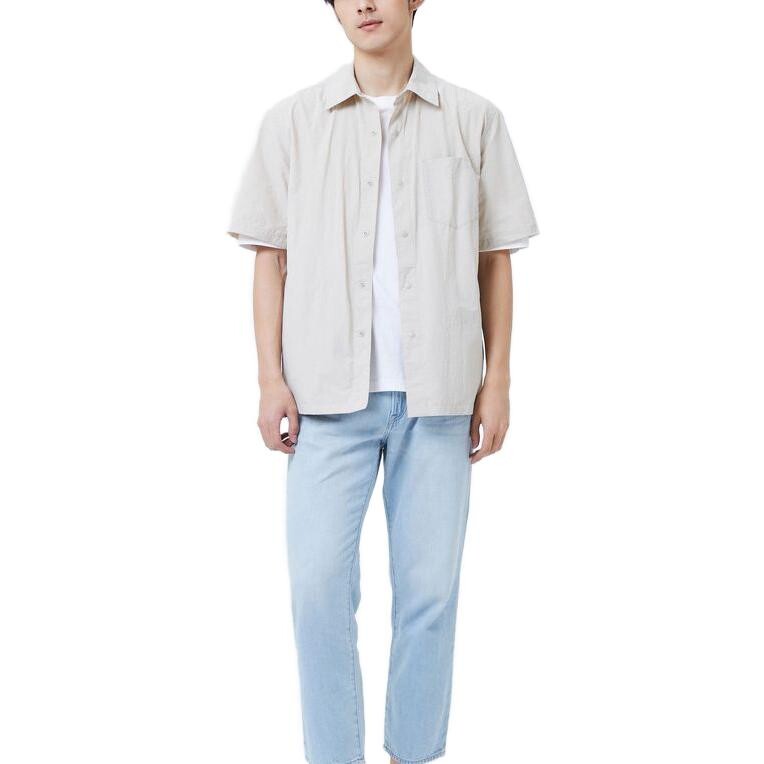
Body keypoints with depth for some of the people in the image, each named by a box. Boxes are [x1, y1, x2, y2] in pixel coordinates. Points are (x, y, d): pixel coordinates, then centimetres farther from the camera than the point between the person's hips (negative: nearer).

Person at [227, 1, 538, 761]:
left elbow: (495, 260, 7)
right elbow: (270, 257, 6)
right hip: (329, 391, 0)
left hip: (439, 392, 0)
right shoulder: (292, 121, 6)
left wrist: (497, 379, 2)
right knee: (319, 584, 0)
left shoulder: (474, 119, 6)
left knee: (429, 586, 5)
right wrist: (271, 378, -1)